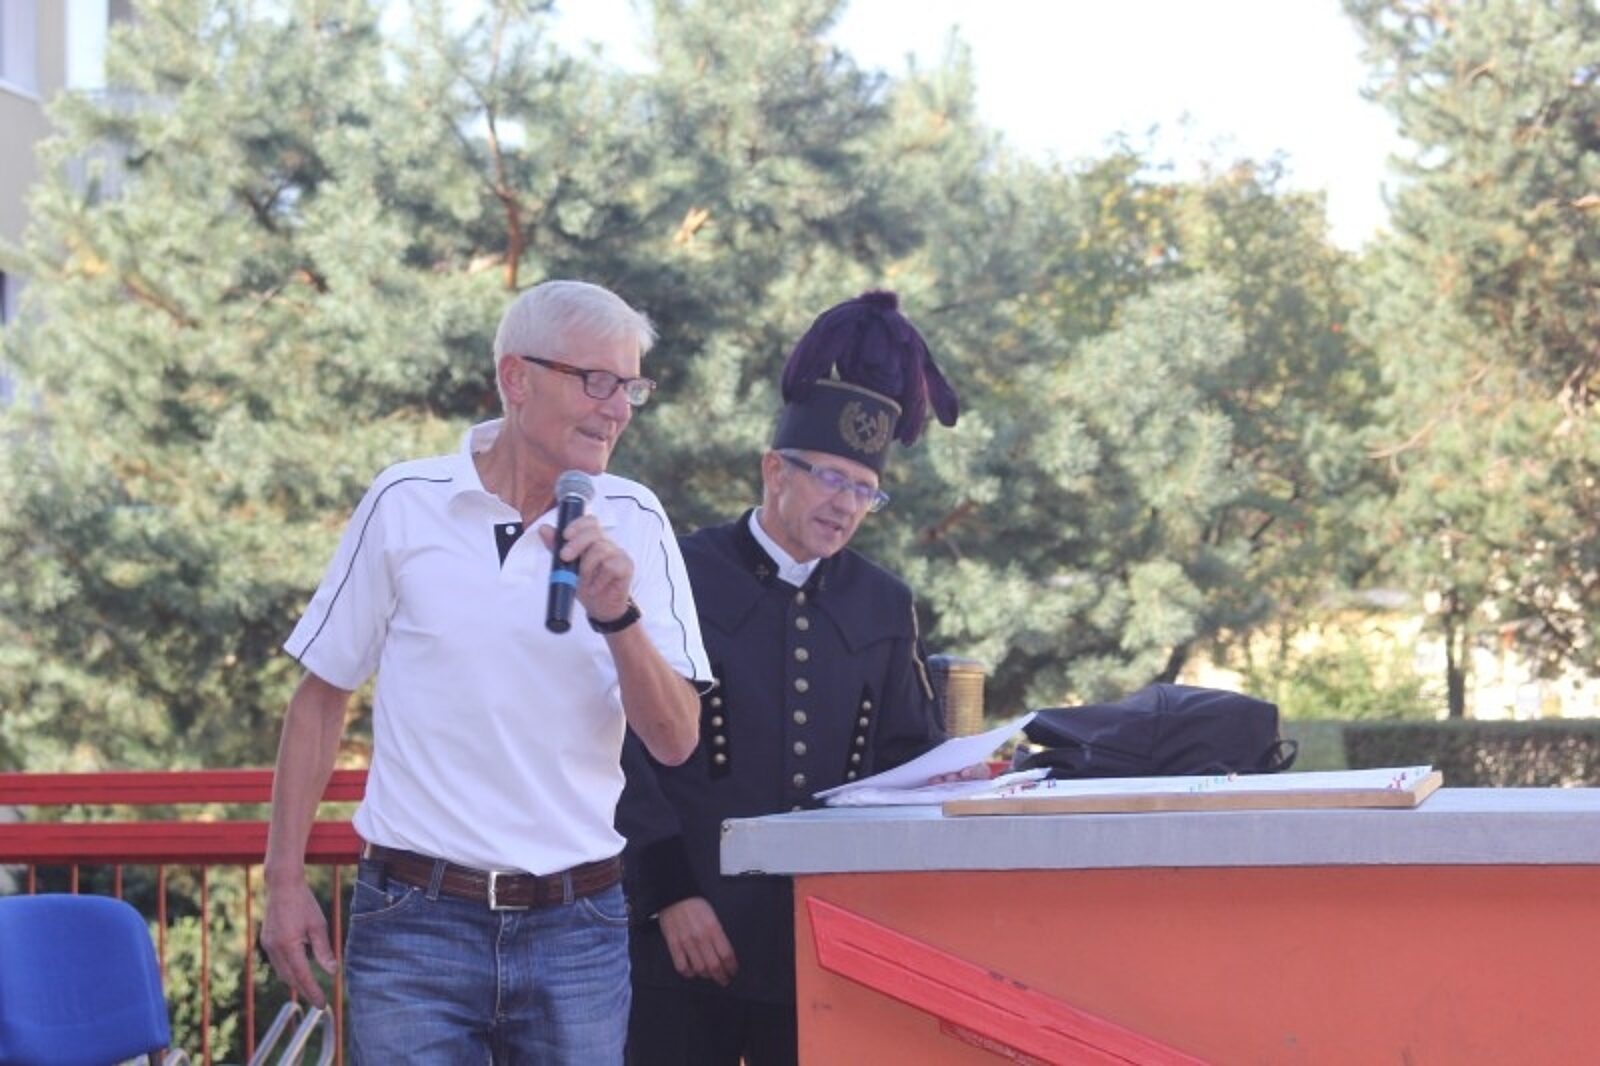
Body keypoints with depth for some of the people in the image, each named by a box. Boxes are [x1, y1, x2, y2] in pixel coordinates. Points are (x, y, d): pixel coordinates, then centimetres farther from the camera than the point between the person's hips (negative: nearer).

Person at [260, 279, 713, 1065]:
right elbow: (321, 695, 7)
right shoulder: (404, 504, -1)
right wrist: (284, 880, 3)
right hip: (415, 919, -1)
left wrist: (617, 615, -18)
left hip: (578, 930, 2)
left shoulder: (632, 523, 2)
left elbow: (676, 742, -2)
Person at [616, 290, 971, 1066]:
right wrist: (671, 896, -11)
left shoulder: (883, 606, 14)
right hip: (690, 940, -4)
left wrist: (947, 778, -7)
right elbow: (627, 753, -4)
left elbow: (907, 753, 17)